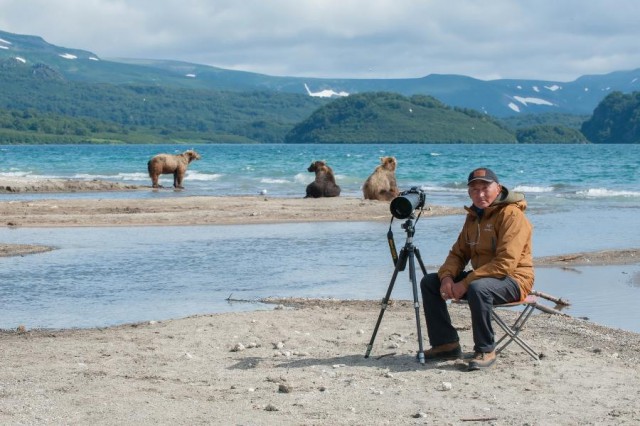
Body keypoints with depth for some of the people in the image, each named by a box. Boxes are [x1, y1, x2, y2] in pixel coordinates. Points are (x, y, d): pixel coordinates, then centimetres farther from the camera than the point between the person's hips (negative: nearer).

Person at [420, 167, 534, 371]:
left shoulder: (512, 214, -16)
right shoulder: (473, 216, 12)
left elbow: (506, 263, -26)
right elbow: (458, 253, 12)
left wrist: (465, 283, -27)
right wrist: (447, 276, -11)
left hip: (513, 280, -9)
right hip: (481, 276, 9)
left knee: (478, 288, -39)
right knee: (429, 282, 0)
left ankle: (486, 350, -22)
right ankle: (446, 344, 1)